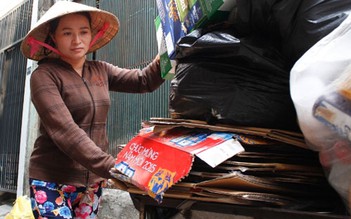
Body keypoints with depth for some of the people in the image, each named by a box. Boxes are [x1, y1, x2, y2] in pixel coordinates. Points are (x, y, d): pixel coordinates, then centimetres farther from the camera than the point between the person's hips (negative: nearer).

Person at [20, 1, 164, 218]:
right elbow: (65, 131, -24)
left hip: (93, 180, 5)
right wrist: (113, 168, -32)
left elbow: (143, 81, -1)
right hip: (52, 181, -5)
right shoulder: (44, 75, -13)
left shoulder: (101, 70, 6)